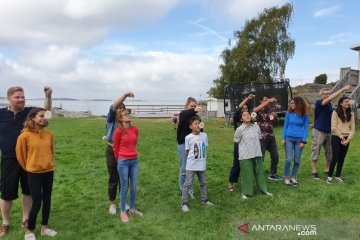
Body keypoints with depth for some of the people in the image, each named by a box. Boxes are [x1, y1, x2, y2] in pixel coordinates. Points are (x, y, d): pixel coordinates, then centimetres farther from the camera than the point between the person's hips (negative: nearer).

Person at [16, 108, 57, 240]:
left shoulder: (49, 134, 1)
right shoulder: (25, 136, -13)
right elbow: (20, 155, -1)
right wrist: (29, 168, 10)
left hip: (49, 172, 5)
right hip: (34, 174, -4)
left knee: (47, 200, 13)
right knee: (36, 203, 0)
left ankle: (44, 227, 30)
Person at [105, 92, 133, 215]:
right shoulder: (111, 119, -3)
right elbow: (113, 107, -22)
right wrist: (125, 95, -30)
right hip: (112, 151, -2)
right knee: (113, 178, 6)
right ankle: (112, 203, 22)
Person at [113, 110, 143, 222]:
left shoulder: (135, 129, 2)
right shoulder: (119, 131, -13)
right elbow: (116, 148, -1)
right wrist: (120, 161, 9)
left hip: (134, 160, 5)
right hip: (123, 162, -5)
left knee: (134, 187, 13)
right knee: (124, 188, 6)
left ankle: (132, 208, 31)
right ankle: (123, 212, 22)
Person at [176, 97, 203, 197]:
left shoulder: (196, 116, 7)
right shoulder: (183, 114, -5)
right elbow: (184, 116, -33)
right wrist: (193, 110, -50)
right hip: (183, 144, -4)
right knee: (184, 169, 1)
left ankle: (189, 190, 22)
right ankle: (182, 191, 15)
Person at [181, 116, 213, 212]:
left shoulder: (204, 135, -1)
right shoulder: (188, 137, -12)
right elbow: (187, 151, -3)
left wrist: (202, 157, 8)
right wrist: (193, 157, -2)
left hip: (202, 164, 4)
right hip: (191, 165, -4)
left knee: (203, 183, 19)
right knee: (187, 184, 1)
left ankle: (204, 199, 35)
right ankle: (184, 203, 10)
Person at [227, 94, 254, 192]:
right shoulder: (236, 119, -3)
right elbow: (238, 109, -18)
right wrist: (247, 98, -21)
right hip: (239, 144, -3)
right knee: (237, 164, -2)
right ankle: (230, 183, 10)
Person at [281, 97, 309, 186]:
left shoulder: (305, 115, 0)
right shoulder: (289, 113, 0)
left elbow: (306, 128, 2)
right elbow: (285, 126, 4)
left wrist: (304, 141, -6)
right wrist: (283, 138, -2)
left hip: (299, 139, 1)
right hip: (289, 138, -1)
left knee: (297, 160, 6)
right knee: (288, 159, -6)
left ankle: (293, 177, 21)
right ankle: (286, 177, 8)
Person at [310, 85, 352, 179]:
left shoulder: (330, 104, 12)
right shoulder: (319, 103, -11)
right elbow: (330, 98, -26)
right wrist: (343, 89, -27)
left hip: (328, 132, 7)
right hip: (318, 131, -7)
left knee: (329, 153, 11)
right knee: (315, 152, 1)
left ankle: (327, 170, 26)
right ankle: (314, 172, 11)